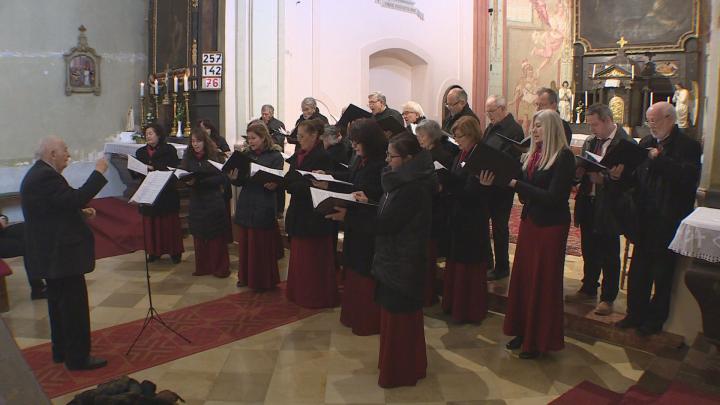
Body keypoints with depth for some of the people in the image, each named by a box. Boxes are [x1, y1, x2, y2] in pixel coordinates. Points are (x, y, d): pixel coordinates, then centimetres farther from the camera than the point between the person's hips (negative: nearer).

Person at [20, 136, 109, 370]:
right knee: (74, 304, -4)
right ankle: (78, 358, 4)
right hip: (61, 253, -11)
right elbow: (75, 198, -28)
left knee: (59, 302, 19)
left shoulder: (38, 174, 15)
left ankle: (62, 351, 30)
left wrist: (80, 212, 9)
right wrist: (99, 173, -22)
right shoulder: (46, 176, -20)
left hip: (51, 253, 11)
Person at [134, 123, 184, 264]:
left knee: (170, 222, 2)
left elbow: (173, 169, -14)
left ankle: (175, 252, 12)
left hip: (167, 193, -4)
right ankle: (154, 251, 18)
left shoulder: (169, 150, -3)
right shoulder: (141, 152, 10)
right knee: (151, 223, 6)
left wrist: (153, 168, -20)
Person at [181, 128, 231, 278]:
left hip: (214, 200, -4)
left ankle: (220, 267, 13)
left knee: (216, 236, 2)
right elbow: (184, 176, 8)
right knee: (199, 236, 8)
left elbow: (221, 178, -11)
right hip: (196, 201, 4)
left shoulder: (215, 156, -6)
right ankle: (202, 267, 21)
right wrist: (188, 181, -14)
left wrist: (200, 181, -20)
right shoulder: (188, 157, 6)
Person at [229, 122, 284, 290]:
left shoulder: (275, 156, -4)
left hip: (264, 207, -4)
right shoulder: (246, 155, 10)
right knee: (244, 243, 11)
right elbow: (241, 181, 9)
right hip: (245, 206, 5)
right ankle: (245, 276, 27)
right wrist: (234, 178, -12)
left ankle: (263, 280, 18)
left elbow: (277, 182, -8)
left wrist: (272, 185, -29)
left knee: (262, 245, 3)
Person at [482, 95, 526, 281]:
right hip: (485, 183, 8)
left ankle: (501, 267, 17)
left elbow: (510, 159, -23)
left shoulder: (513, 129, -15)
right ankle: (485, 263, 28)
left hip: (501, 186, -8)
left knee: (499, 226, 3)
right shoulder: (491, 128, 13)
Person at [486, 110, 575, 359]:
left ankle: (541, 339, 19)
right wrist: (495, 181, -9)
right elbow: (525, 191, 5)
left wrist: (516, 184, -21)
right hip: (529, 221, 7)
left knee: (544, 282, 4)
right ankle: (524, 331, 27)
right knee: (522, 276, 11)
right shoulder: (532, 155, 7)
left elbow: (553, 197, -21)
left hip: (551, 226, -7)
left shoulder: (564, 157, -13)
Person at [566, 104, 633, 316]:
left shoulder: (625, 143, -13)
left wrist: (603, 179, -26)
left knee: (609, 255, 7)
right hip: (588, 203, 7)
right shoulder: (590, 141, 8)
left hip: (608, 207, -6)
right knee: (589, 251, 18)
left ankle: (608, 298, 21)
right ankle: (588, 289, 35)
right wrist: (579, 172, -5)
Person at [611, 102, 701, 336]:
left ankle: (655, 319, 24)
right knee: (638, 271, 13)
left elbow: (689, 176, -25)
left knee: (662, 274, 9)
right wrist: (618, 176, -12)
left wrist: (660, 159, -21)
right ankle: (635, 314, 27)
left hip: (669, 222, -5)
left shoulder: (688, 146, -8)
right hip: (645, 221, 5)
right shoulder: (646, 143, 9)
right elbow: (636, 179, 8)